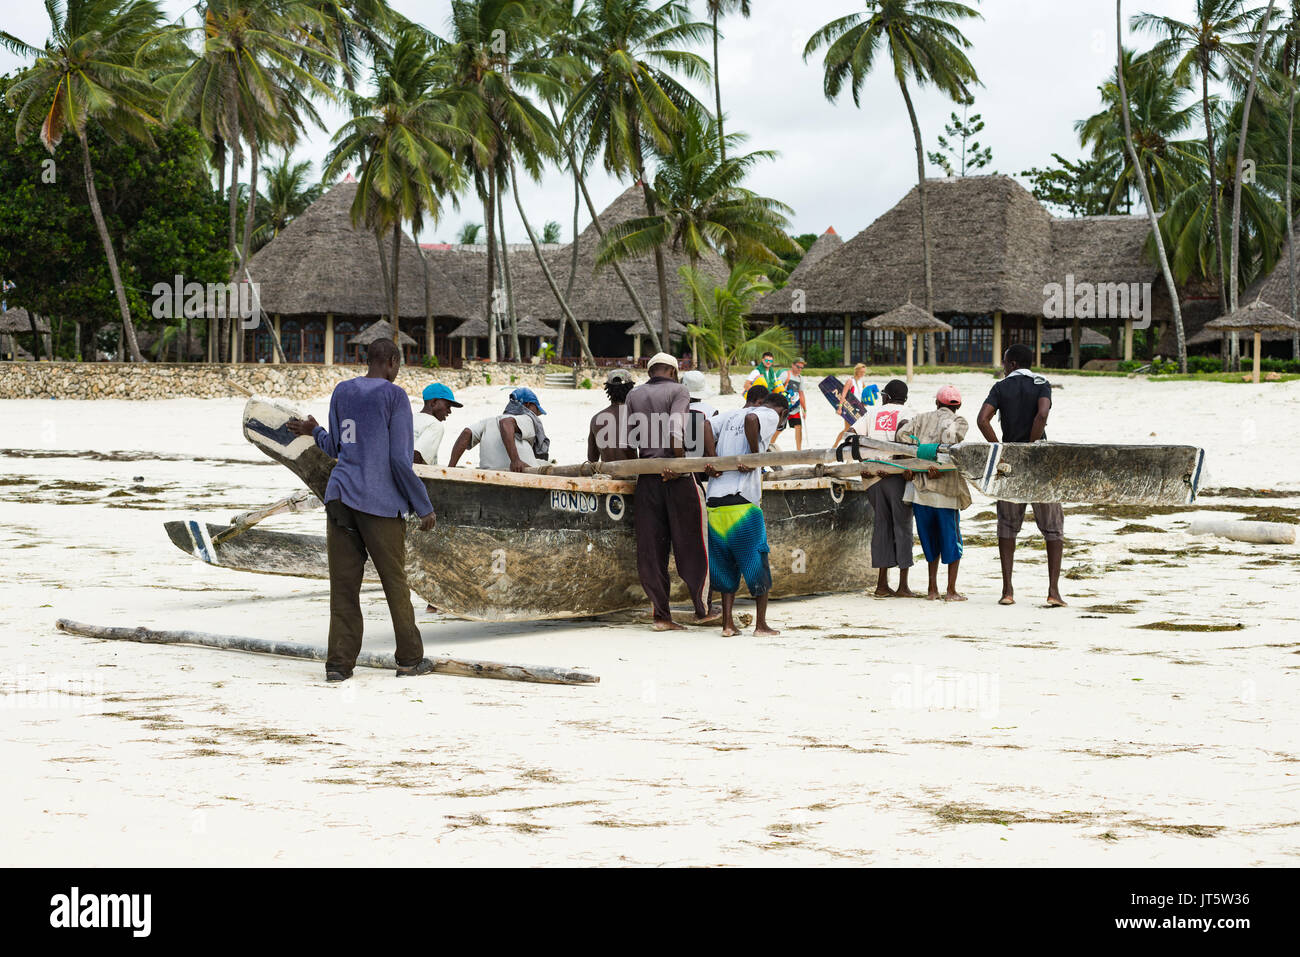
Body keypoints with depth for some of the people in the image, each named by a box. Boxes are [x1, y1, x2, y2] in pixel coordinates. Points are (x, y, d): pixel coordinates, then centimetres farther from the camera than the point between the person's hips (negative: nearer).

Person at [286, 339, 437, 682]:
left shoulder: (341, 392, 10)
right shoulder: (394, 397, -5)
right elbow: (400, 460, -10)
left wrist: (314, 431, 38)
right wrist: (424, 507, -4)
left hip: (339, 499, 4)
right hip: (381, 504, -4)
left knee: (343, 584, 4)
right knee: (395, 582, 6)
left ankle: (339, 663, 1)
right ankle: (410, 659, 14)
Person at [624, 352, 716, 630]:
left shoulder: (634, 395, 12)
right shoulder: (679, 391, 0)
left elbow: (631, 436, 6)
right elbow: (676, 429, -16)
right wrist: (676, 462, -14)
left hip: (646, 478, 4)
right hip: (678, 478, -4)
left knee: (651, 547, 4)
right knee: (691, 544, 6)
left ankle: (660, 615, 3)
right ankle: (702, 609, 11)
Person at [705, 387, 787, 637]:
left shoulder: (728, 417, 22)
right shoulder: (770, 415, 4)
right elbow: (751, 418, -19)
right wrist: (755, 456, -12)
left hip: (715, 501, 6)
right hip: (743, 501, -6)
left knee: (726, 562, 14)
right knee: (757, 560, 7)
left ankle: (727, 624, 11)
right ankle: (761, 624, 10)